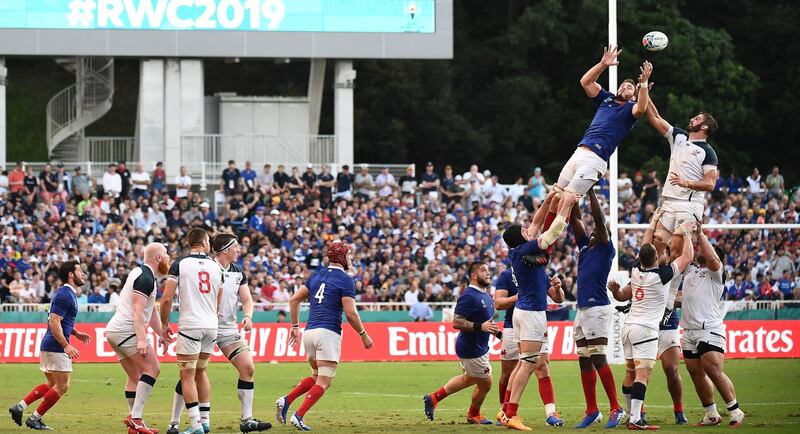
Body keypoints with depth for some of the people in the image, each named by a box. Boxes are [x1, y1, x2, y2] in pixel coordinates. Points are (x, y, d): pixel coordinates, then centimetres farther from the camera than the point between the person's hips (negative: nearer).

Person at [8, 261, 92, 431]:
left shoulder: (67, 294, 16)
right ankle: (34, 419, 1)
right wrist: (66, 346, -27)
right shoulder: (65, 295, -16)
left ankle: (19, 407, 12)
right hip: (56, 348, -10)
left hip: (48, 346, 10)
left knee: (52, 385, 17)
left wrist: (76, 333, 22)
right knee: (62, 387, -3)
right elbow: (54, 322, -23)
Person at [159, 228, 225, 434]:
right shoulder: (216, 267, 10)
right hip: (211, 325, 5)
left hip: (190, 326, -5)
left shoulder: (179, 264, -4)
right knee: (200, 371, 19)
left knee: (187, 376, -2)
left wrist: (164, 325, 5)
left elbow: (167, 299, -8)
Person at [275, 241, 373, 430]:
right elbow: (350, 313, -11)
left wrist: (295, 326, 23)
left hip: (309, 331, 7)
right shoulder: (345, 280, -6)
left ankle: (285, 400, 5)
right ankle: (298, 416, -14)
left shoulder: (316, 276, 15)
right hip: (328, 332, -7)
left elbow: (294, 300, 15)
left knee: (316, 377, 23)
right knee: (324, 382, -2)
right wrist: (363, 335, 1)